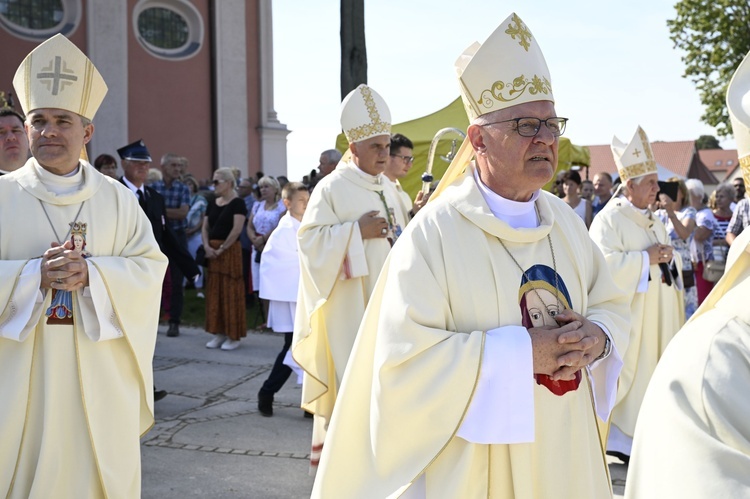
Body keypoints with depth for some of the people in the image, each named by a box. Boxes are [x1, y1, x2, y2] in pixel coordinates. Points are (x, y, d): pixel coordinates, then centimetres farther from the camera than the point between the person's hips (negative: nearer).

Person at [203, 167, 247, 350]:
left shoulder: (237, 203, -8)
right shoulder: (212, 203, 12)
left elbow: (236, 230, -17)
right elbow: (205, 227, 11)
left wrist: (221, 249, -16)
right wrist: (207, 246, -6)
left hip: (230, 250, -7)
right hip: (212, 251, 7)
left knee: (230, 291, -3)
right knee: (214, 291, 9)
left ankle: (233, 336, 4)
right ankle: (219, 333, 17)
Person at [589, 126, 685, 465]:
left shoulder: (654, 222, 15)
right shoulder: (609, 219, -11)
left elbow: (669, 260, 22)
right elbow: (604, 263, -22)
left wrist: (668, 256, -2)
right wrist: (646, 257, -17)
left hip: (658, 313, 8)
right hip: (627, 314, -8)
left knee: (654, 371, 10)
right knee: (627, 373, -4)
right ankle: (618, 437, 7)